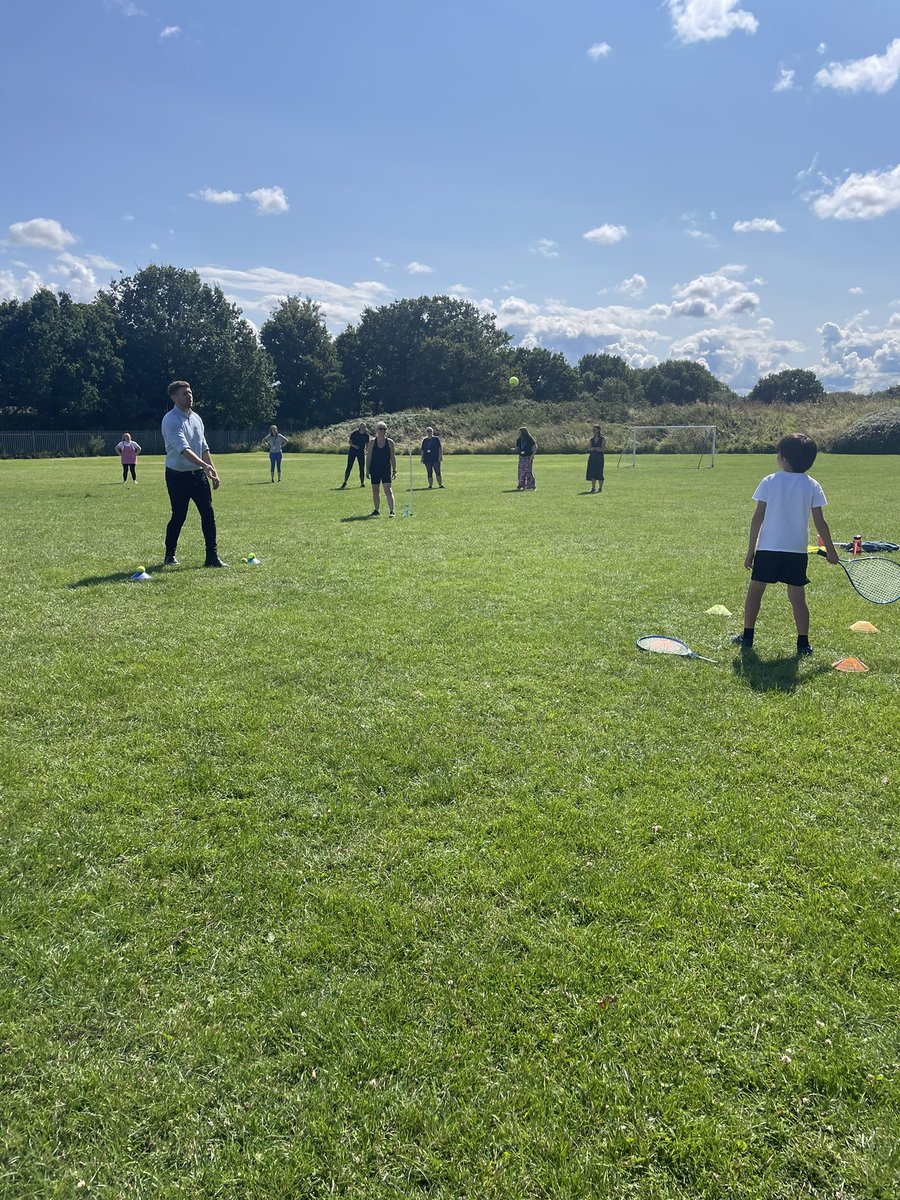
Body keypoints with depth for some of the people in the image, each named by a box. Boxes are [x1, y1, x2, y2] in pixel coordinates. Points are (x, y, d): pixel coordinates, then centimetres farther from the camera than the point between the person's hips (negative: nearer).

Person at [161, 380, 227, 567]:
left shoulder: (196, 418, 11)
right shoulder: (171, 420, -14)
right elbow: (183, 448, -27)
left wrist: (212, 470, 11)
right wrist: (204, 465, -38)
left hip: (198, 474, 6)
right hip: (178, 476, -6)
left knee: (208, 513, -2)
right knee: (178, 517, 1)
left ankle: (212, 557, 3)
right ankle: (170, 555, 21)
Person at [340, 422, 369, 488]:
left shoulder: (366, 435, -1)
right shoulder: (354, 433, -8)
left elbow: (367, 445, 7)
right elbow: (349, 442, -3)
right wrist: (354, 446, -21)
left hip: (361, 452, 2)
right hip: (353, 451, -2)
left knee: (362, 468, -1)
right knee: (349, 467, -3)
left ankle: (362, 483, 9)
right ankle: (345, 482, 5)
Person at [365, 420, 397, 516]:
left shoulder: (389, 442, 1)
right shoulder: (372, 442, 1)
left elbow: (393, 457, 3)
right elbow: (368, 457, 4)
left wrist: (394, 470, -1)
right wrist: (367, 470, 0)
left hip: (386, 469, -1)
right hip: (374, 469, 1)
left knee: (388, 490, -11)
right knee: (375, 491, 9)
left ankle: (391, 510, -14)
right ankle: (376, 510, 22)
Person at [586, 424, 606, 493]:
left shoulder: (602, 439, -1)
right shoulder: (591, 439, 11)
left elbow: (602, 449, -10)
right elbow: (589, 448, -1)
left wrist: (593, 448, -11)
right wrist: (597, 448, -15)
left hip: (599, 457, -4)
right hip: (592, 457, 4)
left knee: (599, 472, -4)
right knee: (592, 472, 0)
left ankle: (600, 488, 6)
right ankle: (593, 488, 4)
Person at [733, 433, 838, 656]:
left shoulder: (769, 482, -3)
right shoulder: (812, 486, 0)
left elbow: (757, 518, -3)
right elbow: (819, 522, 0)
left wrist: (751, 550, 2)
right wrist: (830, 550, 11)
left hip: (767, 548, -1)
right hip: (797, 550, 1)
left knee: (755, 591, 11)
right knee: (797, 596, 6)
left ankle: (747, 636, 17)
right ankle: (803, 643, 8)